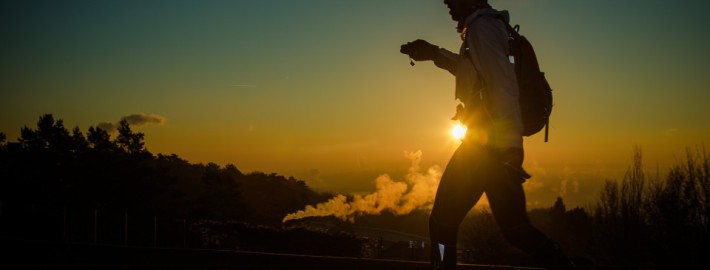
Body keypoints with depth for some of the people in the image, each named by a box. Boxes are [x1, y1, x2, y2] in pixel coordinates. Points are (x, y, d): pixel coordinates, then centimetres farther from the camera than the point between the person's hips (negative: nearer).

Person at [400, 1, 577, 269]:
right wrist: (435, 53, 35)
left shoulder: (481, 26, -9)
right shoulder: (493, 25, 18)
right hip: (502, 145, 9)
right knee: (515, 227, 13)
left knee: (442, 223, -1)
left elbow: (502, 83, -21)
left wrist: (509, 146, -26)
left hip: (486, 144, -9)